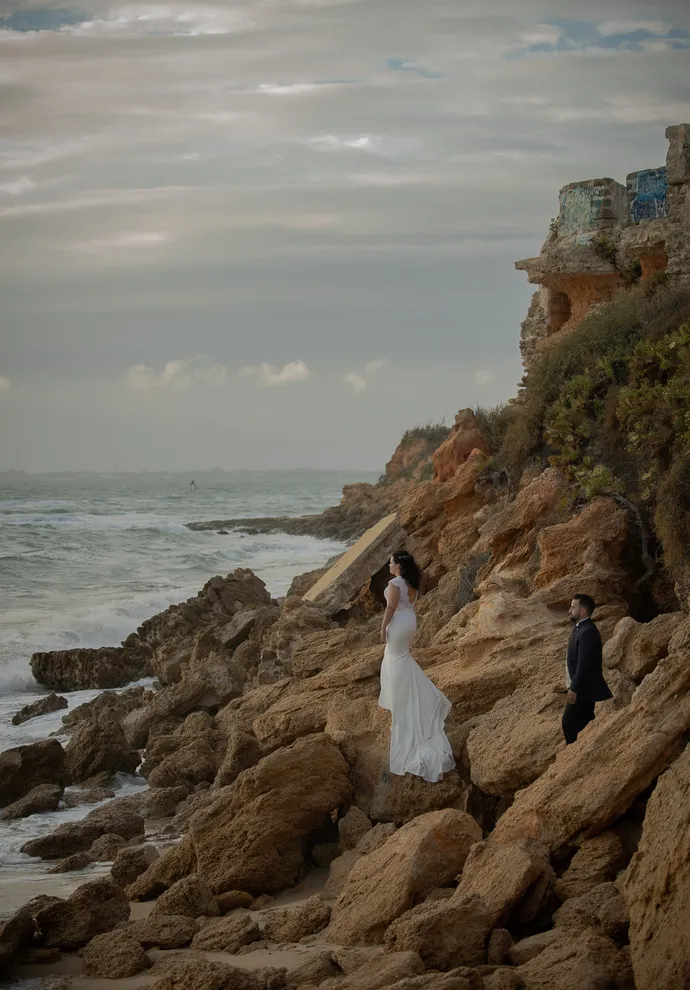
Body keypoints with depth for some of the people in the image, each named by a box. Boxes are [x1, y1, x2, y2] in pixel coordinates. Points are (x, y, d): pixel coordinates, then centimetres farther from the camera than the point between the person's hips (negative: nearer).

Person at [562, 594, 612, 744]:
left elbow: (584, 664, -25)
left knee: (569, 723, -8)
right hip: (582, 688, 10)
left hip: (583, 689, -10)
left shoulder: (587, 632, -20)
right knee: (583, 724, 13)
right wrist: (573, 686, 20)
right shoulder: (581, 629, 12)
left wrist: (574, 688, -23)